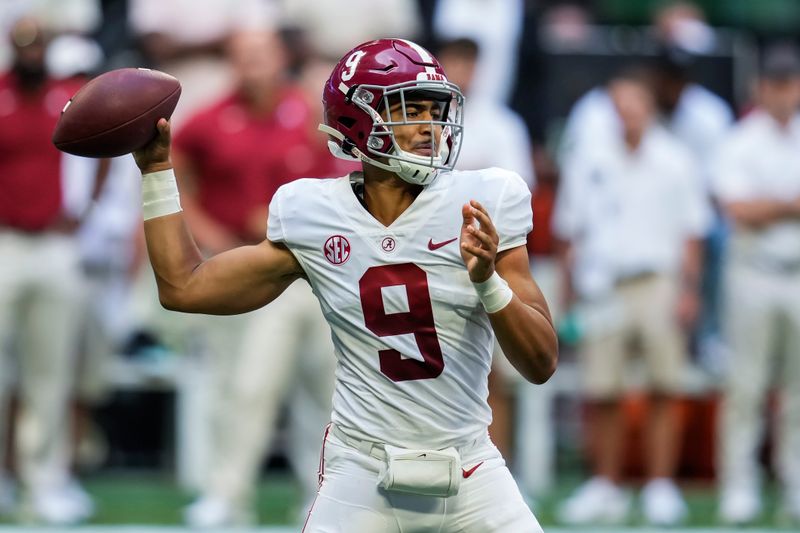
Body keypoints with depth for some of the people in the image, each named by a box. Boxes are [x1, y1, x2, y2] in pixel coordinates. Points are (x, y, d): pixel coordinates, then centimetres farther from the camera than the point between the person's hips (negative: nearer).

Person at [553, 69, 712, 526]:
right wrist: (570, 295, 9)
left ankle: (661, 487, 0)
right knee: (602, 394, 1)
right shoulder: (588, 163, 9)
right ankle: (607, 488, 10)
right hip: (602, 288, 2)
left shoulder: (674, 161, 5)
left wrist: (688, 290, -2)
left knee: (664, 392, -4)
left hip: (659, 283, -2)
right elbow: (571, 233, 14)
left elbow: (691, 232, 6)